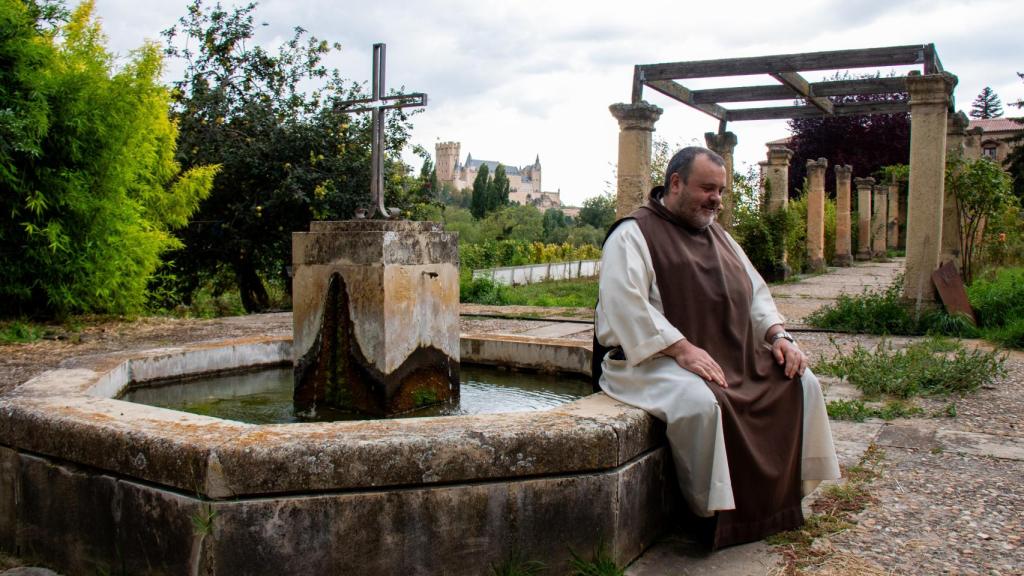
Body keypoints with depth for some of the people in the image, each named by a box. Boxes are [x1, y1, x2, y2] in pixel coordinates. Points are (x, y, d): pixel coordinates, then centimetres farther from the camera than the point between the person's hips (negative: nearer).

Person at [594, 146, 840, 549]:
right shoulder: (633, 235, -6)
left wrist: (778, 335, 2)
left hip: (733, 357, 8)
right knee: (702, 401, -36)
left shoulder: (718, 236, 20)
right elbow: (625, 304, -20)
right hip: (653, 360, -8)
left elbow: (755, 292, 21)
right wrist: (682, 349, -26)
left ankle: (783, 494, 4)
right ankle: (716, 512, -17)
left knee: (802, 383, -5)